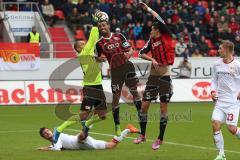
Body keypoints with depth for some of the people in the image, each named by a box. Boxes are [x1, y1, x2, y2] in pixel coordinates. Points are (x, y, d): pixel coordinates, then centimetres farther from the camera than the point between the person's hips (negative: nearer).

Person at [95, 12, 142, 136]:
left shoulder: (119, 36, 5)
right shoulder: (99, 43, 4)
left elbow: (130, 50, 5)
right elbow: (97, 57, 10)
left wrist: (128, 54, -17)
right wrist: (100, 58, -13)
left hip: (127, 66, 0)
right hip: (115, 70, 0)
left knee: (134, 91, 0)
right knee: (116, 96, 1)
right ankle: (117, 125, 9)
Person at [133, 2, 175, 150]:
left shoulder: (166, 37, -5)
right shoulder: (152, 41, 8)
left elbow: (160, 20, -15)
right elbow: (141, 53, 6)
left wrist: (148, 8, -12)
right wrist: (152, 59, -11)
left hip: (165, 76, -5)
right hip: (153, 76, 5)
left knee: (164, 107, 0)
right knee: (144, 105, 4)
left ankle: (160, 139, 9)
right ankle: (142, 135, 18)